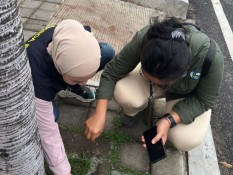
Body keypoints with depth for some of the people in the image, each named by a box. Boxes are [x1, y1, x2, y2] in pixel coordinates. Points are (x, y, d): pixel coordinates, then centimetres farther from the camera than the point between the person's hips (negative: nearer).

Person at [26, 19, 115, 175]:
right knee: (50, 114, -31)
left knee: (108, 53, -18)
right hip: (39, 82, -2)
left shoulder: (75, 37, -34)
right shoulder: (35, 72, -45)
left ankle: (74, 85, 4)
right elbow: (47, 131, -39)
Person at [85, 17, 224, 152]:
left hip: (189, 95, -1)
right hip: (159, 74, 1)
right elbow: (112, 72, -23)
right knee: (122, 92, -29)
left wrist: (169, 120, -35)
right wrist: (99, 115, -29)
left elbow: (204, 101, -23)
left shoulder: (212, 57, -39)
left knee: (185, 141, -25)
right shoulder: (144, 40, -35)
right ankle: (135, 109, 6)